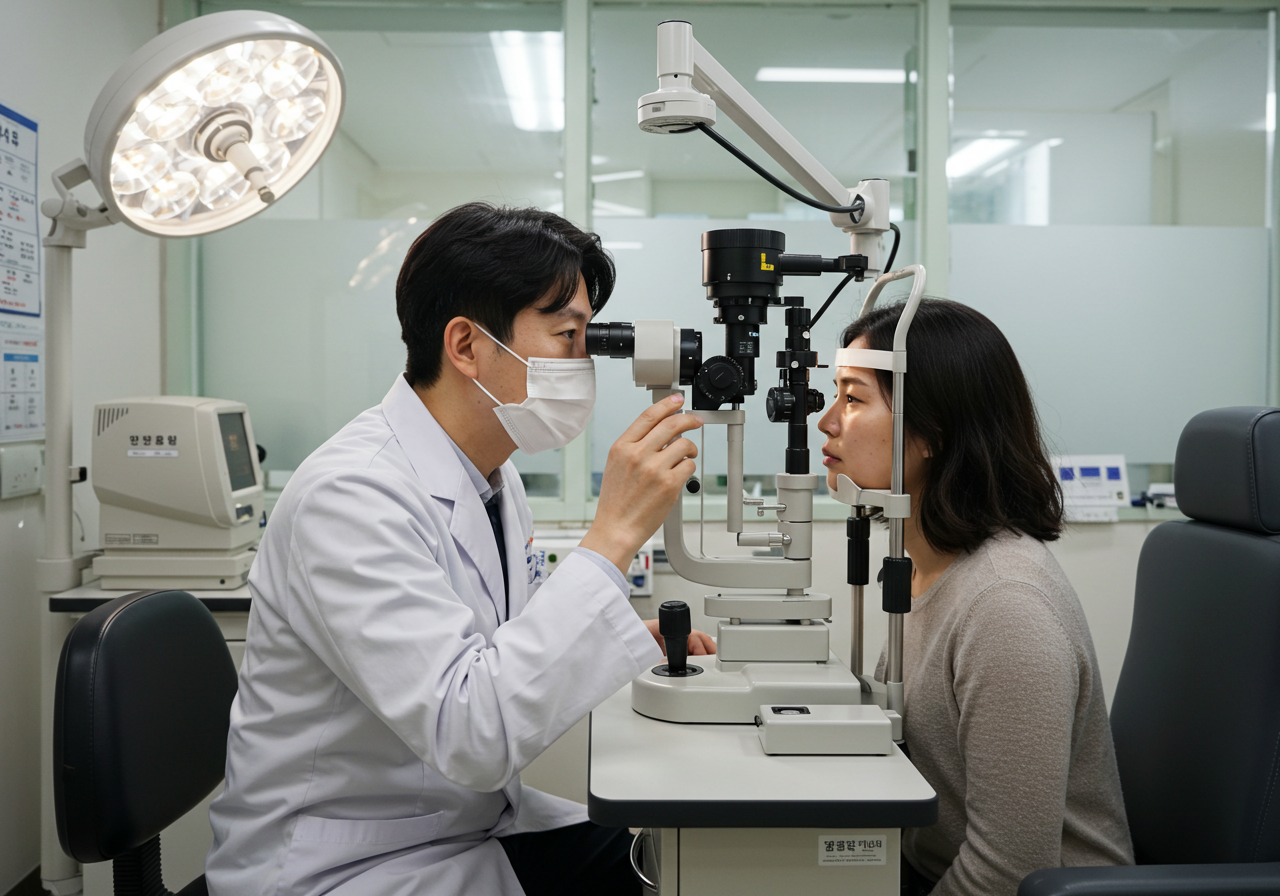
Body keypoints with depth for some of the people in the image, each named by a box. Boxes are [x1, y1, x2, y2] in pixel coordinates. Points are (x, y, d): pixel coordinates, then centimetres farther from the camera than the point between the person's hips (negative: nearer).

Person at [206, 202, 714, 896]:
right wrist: (614, 534, -32)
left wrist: (623, 642, -2)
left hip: (474, 824, 8)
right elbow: (471, 735, -33)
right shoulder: (351, 495, -25)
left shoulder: (491, 474, 4)